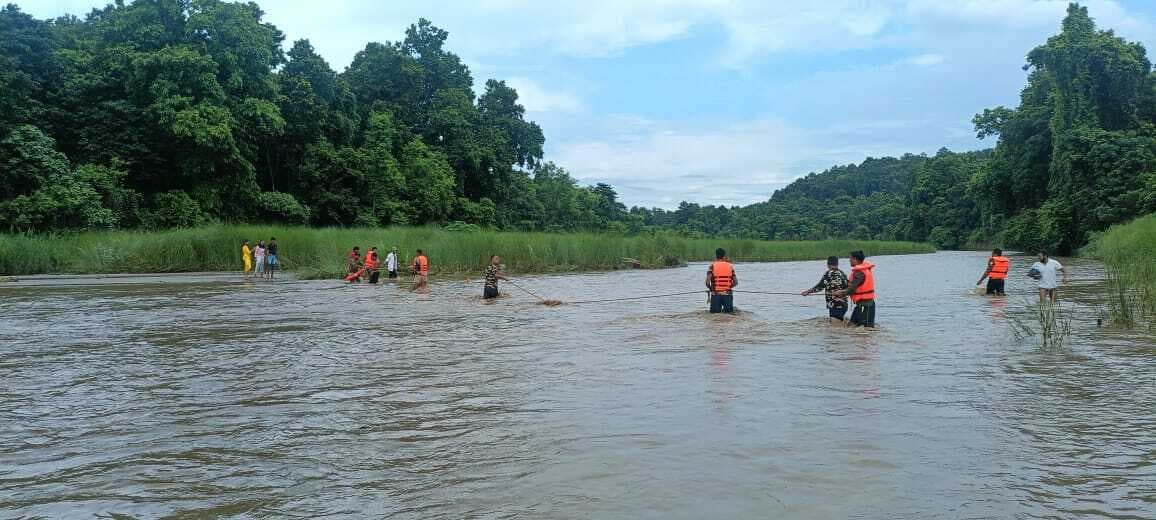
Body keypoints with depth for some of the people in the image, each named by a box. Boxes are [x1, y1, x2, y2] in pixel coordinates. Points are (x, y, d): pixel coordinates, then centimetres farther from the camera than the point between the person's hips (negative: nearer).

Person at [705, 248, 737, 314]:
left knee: (714, 313, 4)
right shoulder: (730, 266, 7)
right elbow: (736, 282, 5)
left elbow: (707, 282, -11)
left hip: (716, 294, -1)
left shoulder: (712, 266, -1)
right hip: (728, 294, 1)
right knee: (729, 313, 10)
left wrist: (710, 288, 9)